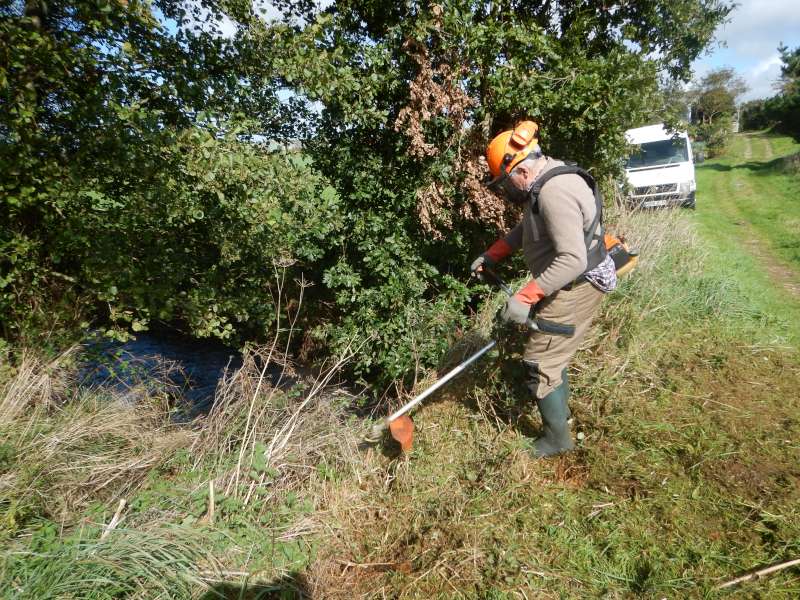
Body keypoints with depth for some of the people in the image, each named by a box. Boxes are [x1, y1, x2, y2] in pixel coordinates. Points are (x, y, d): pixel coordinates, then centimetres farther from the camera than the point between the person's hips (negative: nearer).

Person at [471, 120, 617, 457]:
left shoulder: (554, 192, -27)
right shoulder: (545, 181, 6)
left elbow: (573, 260, -34)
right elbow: (526, 228, 21)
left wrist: (525, 297, -33)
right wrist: (491, 256, 15)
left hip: (576, 287, -10)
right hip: (567, 285, 10)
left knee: (540, 363, -2)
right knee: (551, 350, 24)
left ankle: (558, 439, 16)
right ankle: (560, 411, 44)